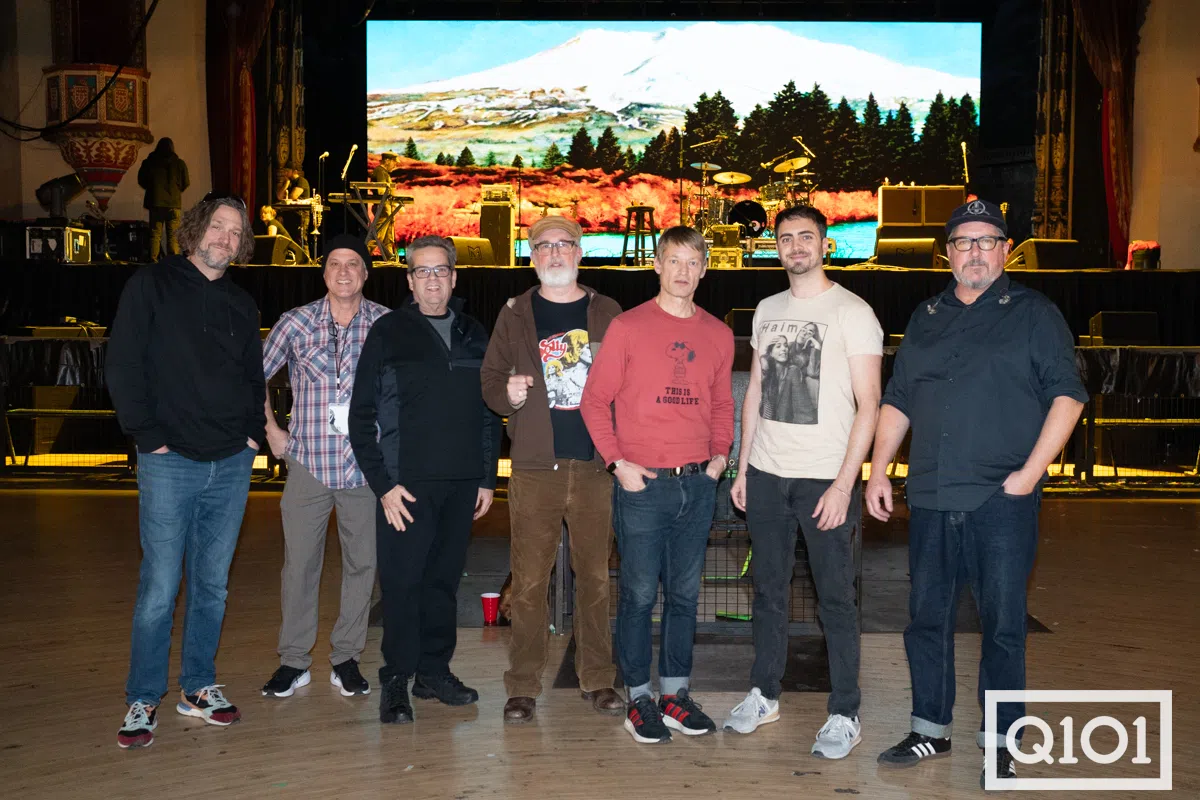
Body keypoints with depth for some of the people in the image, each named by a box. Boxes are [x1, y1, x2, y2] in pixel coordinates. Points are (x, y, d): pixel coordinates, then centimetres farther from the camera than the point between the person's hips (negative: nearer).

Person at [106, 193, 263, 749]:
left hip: (232, 465, 5)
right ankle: (143, 699, 10)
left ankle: (198, 688, 22)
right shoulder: (151, 286, 0)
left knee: (212, 584, 10)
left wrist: (252, 431, 7)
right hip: (170, 463, -4)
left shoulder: (241, 305, 14)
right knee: (160, 587, -3)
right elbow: (122, 368, -5)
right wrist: (149, 436, -10)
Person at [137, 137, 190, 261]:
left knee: (155, 234, 5)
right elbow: (186, 183, 4)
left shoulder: (149, 163, 4)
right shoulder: (179, 163, 0)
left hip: (155, 203, 1)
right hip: (174, 204, -1)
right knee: (173, 236, 0)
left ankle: (153, 259, -2)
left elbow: (141, 181, 9)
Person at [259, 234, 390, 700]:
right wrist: (271, 430, 9)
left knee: (362, 562, 6)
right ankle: (293, 661, 17)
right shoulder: (297, 323, 2)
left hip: (366, 464, 0)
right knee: (299, 563, 4)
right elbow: (255, 375, 13)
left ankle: (346, 658, 20)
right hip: (308, 463, 0)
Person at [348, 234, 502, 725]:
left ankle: (434, 671, 21)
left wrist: (487, 478, 10)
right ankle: (397, 679, 7)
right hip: (407, 484, -4)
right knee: (402, 582, -4)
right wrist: (382, 483, -10)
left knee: (444, 579, 10)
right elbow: (362, 416, -3)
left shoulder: (474, 337, 12)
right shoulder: (387, 335, 0)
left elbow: (489, 413, 16)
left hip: (462, 485, 4)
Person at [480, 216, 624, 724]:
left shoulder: (607, 314, 10)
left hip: (594, 466, 1)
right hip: (536, 467, -1)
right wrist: (508, 393, -12)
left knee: (595, 576, 8)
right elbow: (490, 378, 10)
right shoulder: (515, 315, 9)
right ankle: (523, 686, 12)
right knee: (529, 579, 0)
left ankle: (596, 679, 21)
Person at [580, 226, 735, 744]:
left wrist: (720, 454, 5)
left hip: (698, 485, 4)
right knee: (639, 594, 1)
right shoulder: (627, 327, -2)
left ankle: (675, 692, 24)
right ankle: (639, 698, 14)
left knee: (685, 593, 11)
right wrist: (617, 462, -9)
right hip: (642, 484, -4)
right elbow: (595, 400, -1)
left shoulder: (718, 334, 10)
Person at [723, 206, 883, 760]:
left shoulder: (852, 312, -5)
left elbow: (868, 405, -9)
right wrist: (743, 468, 13)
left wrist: (844, 484, -16)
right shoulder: (767, 311, 12)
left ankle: (845, 716, 11)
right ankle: (764, 695, 27)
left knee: (836, 598, 0)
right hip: (767, 475, 6)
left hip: (825, 478, -5)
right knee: (769, 590, 14)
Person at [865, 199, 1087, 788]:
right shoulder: (926, 318, 15)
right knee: (927, 617, 10)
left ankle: (998, 744, 14)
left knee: (1003, 625, 1)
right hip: (931, 498, 4)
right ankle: (930, 730, 25)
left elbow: (1067, 394, -4)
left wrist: (1030, 472, -13)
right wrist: (878, 471, 9)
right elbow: (897, 401, 17)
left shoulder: (1034, 314, 2)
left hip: (1002, 500, -4)